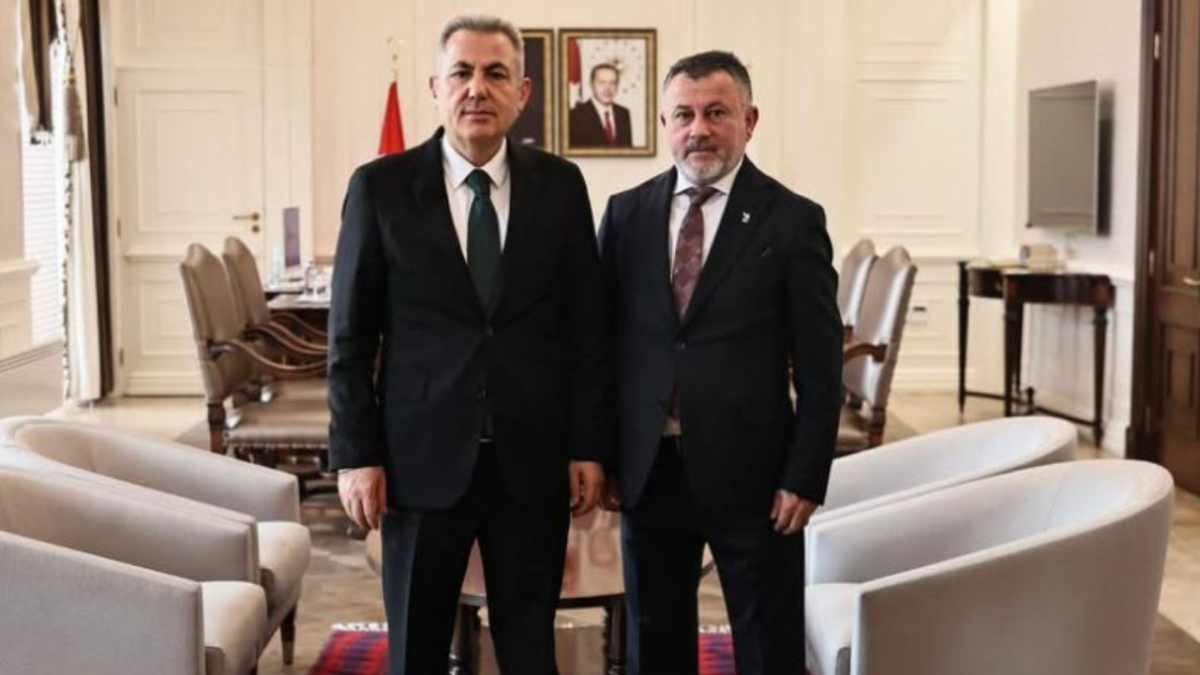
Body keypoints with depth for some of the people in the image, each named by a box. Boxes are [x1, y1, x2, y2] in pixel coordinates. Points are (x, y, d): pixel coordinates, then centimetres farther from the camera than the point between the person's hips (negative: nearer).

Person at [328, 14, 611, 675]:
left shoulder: (560, 185, 2)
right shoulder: (380, 187, -2)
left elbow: (586, 326, 5)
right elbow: (350, 335, 0)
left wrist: (589, 446, 1)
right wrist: (355, 455, -4)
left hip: (533, 458, 1)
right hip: (423, 456, -1)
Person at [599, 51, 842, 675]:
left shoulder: (793, 220, -4)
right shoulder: (626, 213, 5)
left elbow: (819, 369, -4)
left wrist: (805, 477, -9)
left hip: (750, 475, -3)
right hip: (647, 473, 3)